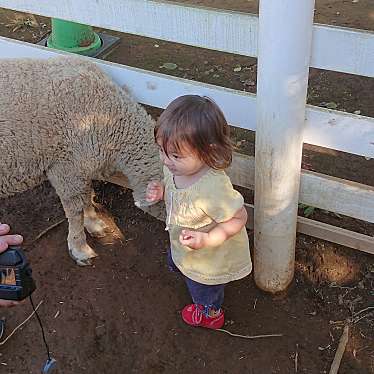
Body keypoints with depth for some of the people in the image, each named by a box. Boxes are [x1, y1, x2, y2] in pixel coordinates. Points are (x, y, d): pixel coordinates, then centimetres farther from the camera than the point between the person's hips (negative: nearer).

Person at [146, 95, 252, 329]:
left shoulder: (214, 188, -46)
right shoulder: (175, 167, -22)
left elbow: (239, 218, -31)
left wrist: (207, 239, -40)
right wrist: (162, 191, -19)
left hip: (209, 258, -6)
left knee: (203, 292, 28)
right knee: (175, 263, 38)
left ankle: (210, 314, 62)